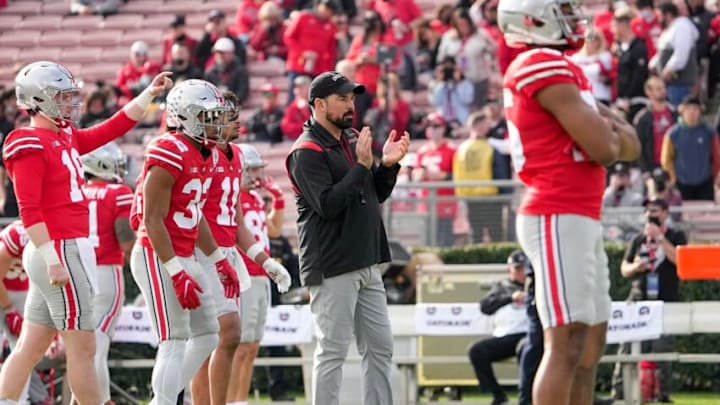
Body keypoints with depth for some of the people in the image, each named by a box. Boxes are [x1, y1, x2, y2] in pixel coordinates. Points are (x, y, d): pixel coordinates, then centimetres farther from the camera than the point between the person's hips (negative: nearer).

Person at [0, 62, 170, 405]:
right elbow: (29, 211, -17)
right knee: (82, 348, -3)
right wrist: (53, 261, -21)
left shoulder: (66, 138, 15)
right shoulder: (30, 145, -12)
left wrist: (150, 93, 23)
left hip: (67, 251, 10)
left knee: (31, 347, 9)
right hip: (60, 251, -10)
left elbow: (115, 128, 26)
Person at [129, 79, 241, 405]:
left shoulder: (207, 155, 11)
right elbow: (153, 220, -20)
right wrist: (177, 274, -22)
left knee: (207, 336, 13)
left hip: (184, 258, 10)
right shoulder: (170, 153, -18)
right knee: (174, 342, -10)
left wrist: (220, 261, 21)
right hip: (157, 256, -10)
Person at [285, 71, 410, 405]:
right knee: (333, 350, -8)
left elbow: (377, 195, 20)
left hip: (366, 263, 9)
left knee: (380, 346, 9)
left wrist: (388, 165, 2)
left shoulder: (352, 141, 17)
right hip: (332, 269, -9)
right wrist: (362, 166, -21)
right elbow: (327, 204, -21)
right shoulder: (307, 152, -10)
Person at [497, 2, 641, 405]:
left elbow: (630, 146, 17)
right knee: (567, 342, -14)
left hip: (581, 220, 10)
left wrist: (606, 130, -4)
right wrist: (611, 135, 5)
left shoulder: (564, 69, 19)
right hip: (558, 220, -10)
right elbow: (602, 148, -16)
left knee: (592, 342, 12)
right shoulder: (547, 67, -12)